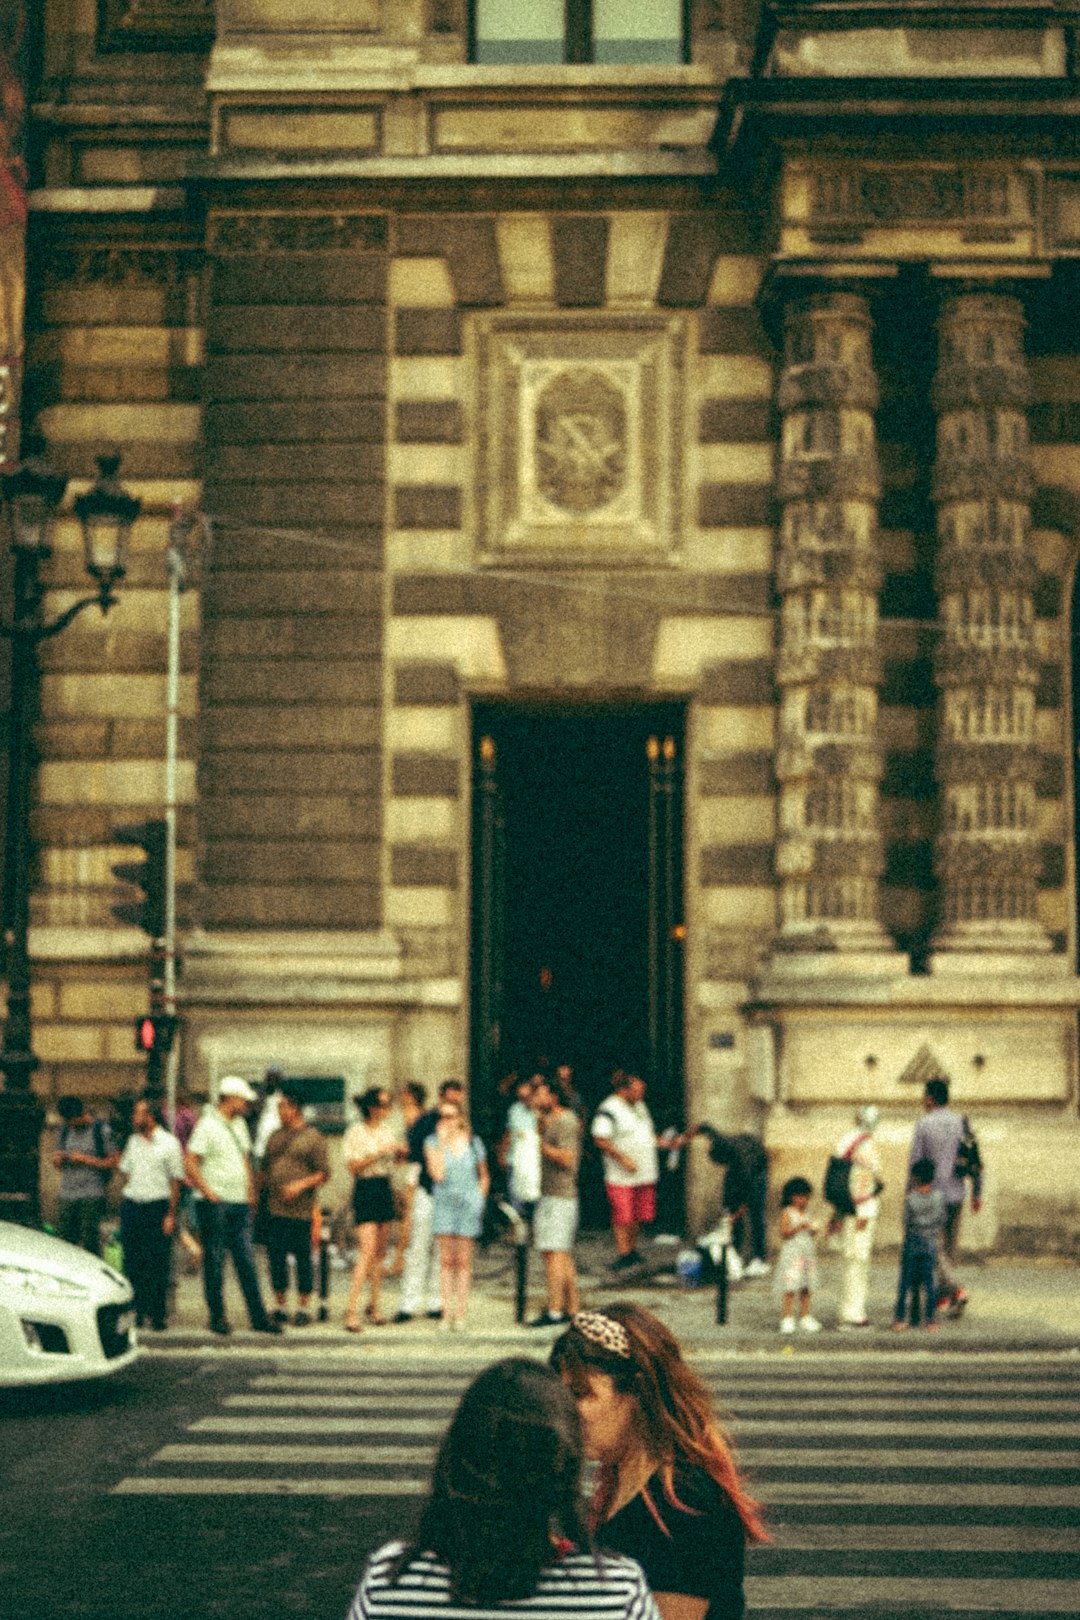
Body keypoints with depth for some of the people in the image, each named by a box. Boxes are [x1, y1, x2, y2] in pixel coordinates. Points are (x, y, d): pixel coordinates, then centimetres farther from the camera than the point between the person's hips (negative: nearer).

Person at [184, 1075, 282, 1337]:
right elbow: (190, 1163, -14)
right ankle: (217, 1317, 8)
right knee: (215, 1261, 0)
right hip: (215, 1205, -7)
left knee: (247, 1261, 5)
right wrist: (209, 1193, -15)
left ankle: (259, 1317, 6)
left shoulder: (239, 1124, 15)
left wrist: (250, 1194, 16)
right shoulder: (208, 1125, -10)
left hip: (239, 1204, 7)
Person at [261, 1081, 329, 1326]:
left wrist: (301, 1185, -18)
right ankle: (280, 1307, 16)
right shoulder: (275, 1137, 16)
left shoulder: (313, 1137, -1)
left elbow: (324, 1173, -4)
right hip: (274, 1209, 5)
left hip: (300, 1210, -5)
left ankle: (304, 1309, 7)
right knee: (276, 1258, 6)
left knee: (302, 1258, -1)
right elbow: (264, 1169, 21)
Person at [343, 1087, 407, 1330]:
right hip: (365, 1191, -7)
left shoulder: (386, 1130, 11)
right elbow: (352, 1167, -13)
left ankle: (374, 1306, 18)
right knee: (367, 1252, -15)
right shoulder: (356, 1132, -8)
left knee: (380, 1253, 9)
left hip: (385, 1189, 7)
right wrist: (378, 1154, -20)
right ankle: (351, 1310, -16)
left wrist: (402, 1152, 1)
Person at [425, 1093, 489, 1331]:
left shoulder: (473, 1143, 6)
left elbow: (484, 1177, 17)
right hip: (444, 1202, 0)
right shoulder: (433, 1142, 1)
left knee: (463, 1260, 0)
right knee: (446, 1260, -1)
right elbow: (437, 1174, -13)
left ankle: (461, 1313, 2)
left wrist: (480, 1199, 5)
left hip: (469, 1204, 0)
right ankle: (447, 1312, 2)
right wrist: (442, 1141, -12)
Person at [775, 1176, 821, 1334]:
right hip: (792, 1254, -6)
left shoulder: (806, 1213, 13)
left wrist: (813, 1230, -4)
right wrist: (800, 1227, -22)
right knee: (790, 1288, -7)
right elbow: (784, 1233, -13)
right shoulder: (787, 1213, -5)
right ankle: (788, 1318, -4)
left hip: (807, 1254, 6)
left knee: (806, 1288, 6)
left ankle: (805, 1317, 12)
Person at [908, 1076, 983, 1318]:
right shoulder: (962, 1123, 3)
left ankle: (955, 1290, -17)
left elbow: (915, 1162, -9)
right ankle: (941, 1294, 20)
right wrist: (977, 1193, 10)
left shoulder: (924, 1125, -10)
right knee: (949, 1245, 14)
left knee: (933, 1246, 0)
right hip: (956, 1194, 5)